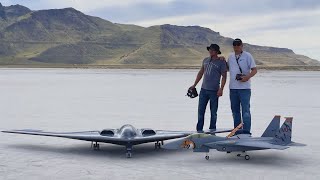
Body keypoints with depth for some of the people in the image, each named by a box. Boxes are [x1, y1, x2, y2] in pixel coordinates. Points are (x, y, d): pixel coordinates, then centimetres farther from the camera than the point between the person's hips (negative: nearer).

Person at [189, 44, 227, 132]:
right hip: (203, 89, 5)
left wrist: (221, 89, -15)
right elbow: (200, 73, 21)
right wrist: (194, 85, 20)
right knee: (201, 110, 5)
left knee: (213, 112, 2)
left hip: (214, 91, -5)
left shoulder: (221, 62, -3)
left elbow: (224, 76, -5)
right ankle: (199, 130, 13)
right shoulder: (205, 60, 13)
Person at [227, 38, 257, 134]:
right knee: (235, 110, 11)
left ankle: (246, 130, -7)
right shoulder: (230, 56, 14)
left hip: (244, 87, -6)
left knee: (245, 110, -8)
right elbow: (227, 68, 26)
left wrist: (248, 77, -24)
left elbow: (254, 70, -6)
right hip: (233, 87, 6)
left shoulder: (247, 56, -3)